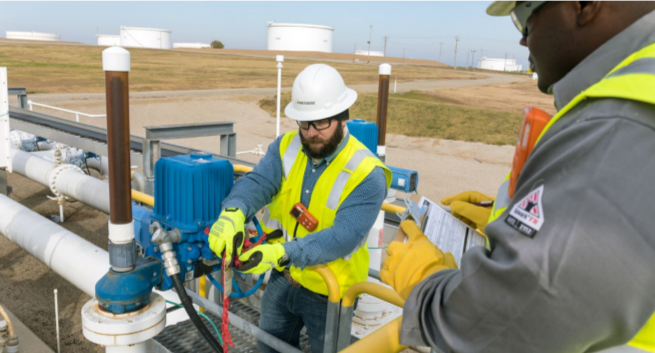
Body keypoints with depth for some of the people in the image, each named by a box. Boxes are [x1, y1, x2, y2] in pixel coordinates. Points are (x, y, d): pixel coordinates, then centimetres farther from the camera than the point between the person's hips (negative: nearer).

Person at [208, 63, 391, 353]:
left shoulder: (367, 174, -24)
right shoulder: (286, 147, -8)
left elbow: (341, 238, -31)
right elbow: (256, 182, -23)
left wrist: (281, 253, -42)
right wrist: (233, 214, -45)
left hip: (328, 293, -4)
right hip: (282, 278, 5)